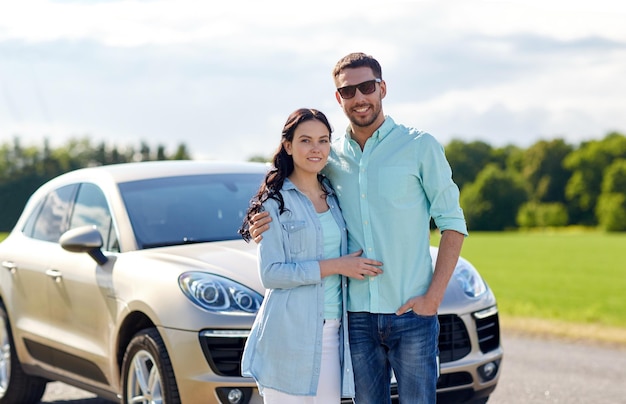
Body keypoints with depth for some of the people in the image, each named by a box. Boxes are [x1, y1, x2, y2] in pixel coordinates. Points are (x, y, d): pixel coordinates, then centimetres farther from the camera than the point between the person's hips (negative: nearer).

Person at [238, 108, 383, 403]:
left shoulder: (333, 198, 15)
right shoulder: (275, 201, -4)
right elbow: (271, 274, -12)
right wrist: (335, 266, -13)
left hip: (332, 332, 6)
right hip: (289, 334, -6)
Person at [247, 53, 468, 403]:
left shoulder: (419, 146, 0)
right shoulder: (331, 158, 9)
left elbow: (453, 224, -1)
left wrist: (433, 296, -10)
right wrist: (269, 223, -2)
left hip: (412, 311, -3)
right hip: (358, 315, 3)